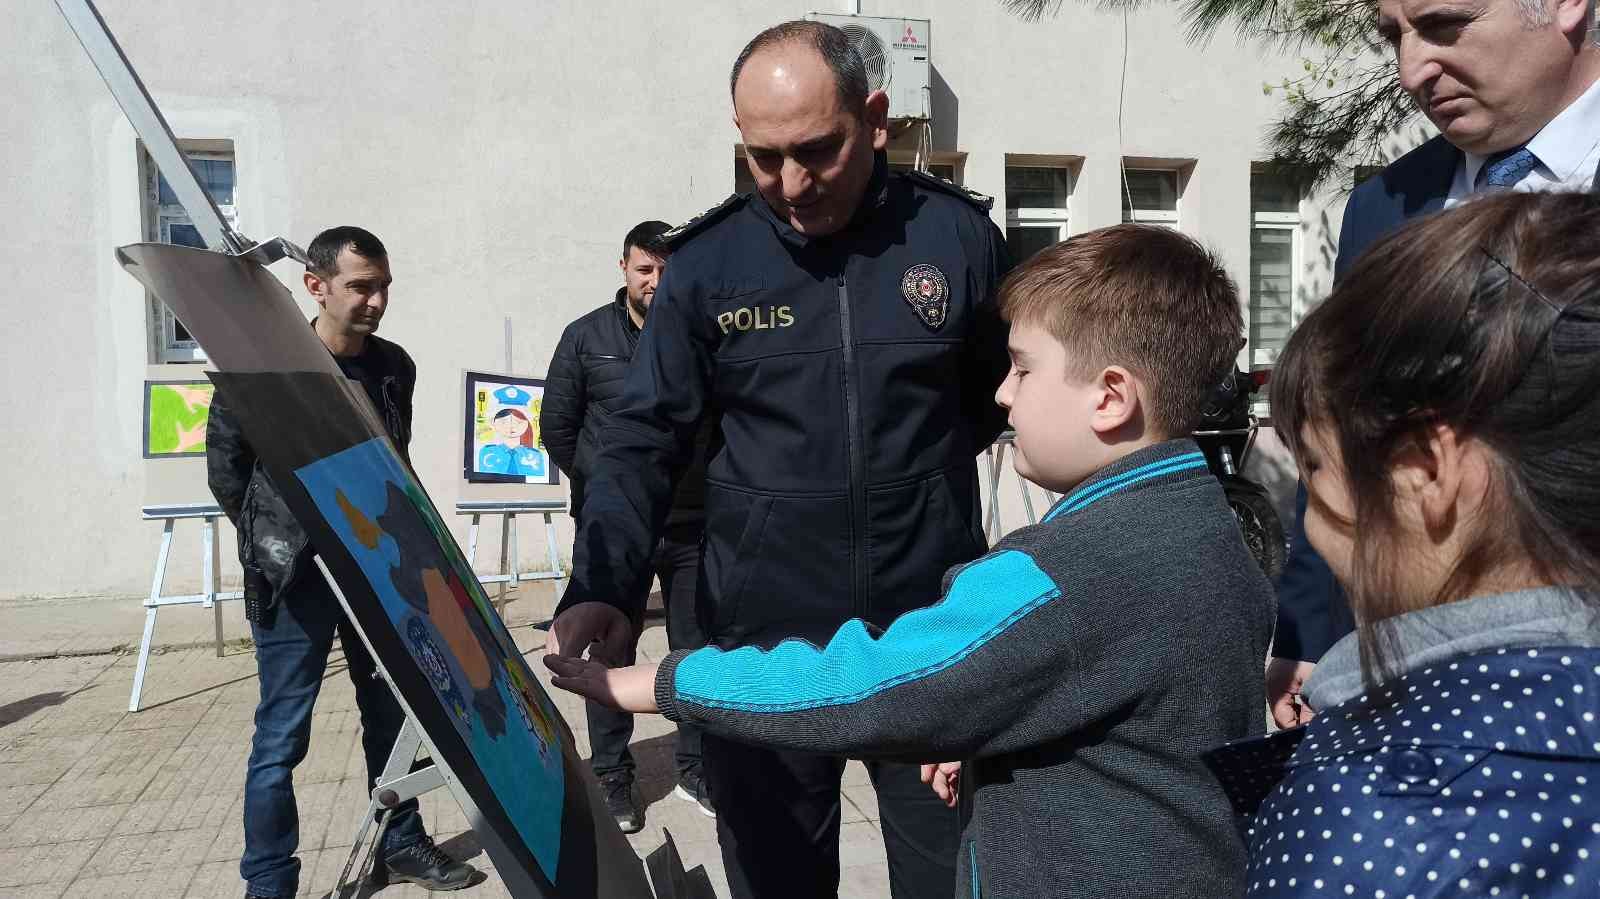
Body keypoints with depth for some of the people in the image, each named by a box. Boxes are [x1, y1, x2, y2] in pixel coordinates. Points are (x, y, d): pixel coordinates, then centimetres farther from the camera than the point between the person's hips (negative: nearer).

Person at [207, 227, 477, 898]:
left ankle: (400, 844, 31)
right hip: (294, 574, -5)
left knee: (391, 715, 14)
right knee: (283, 735, 1)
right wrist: (275, 541, 3)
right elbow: (226, 468, -1)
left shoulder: (394, 366, 3)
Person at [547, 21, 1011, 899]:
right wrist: (601, 593, -18)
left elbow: (998, 393, 12)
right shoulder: (706, 262, -4)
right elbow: (641, 441, -5)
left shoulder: (958, 234, -3)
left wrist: (913, 471, 3)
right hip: (762, 644, 0)